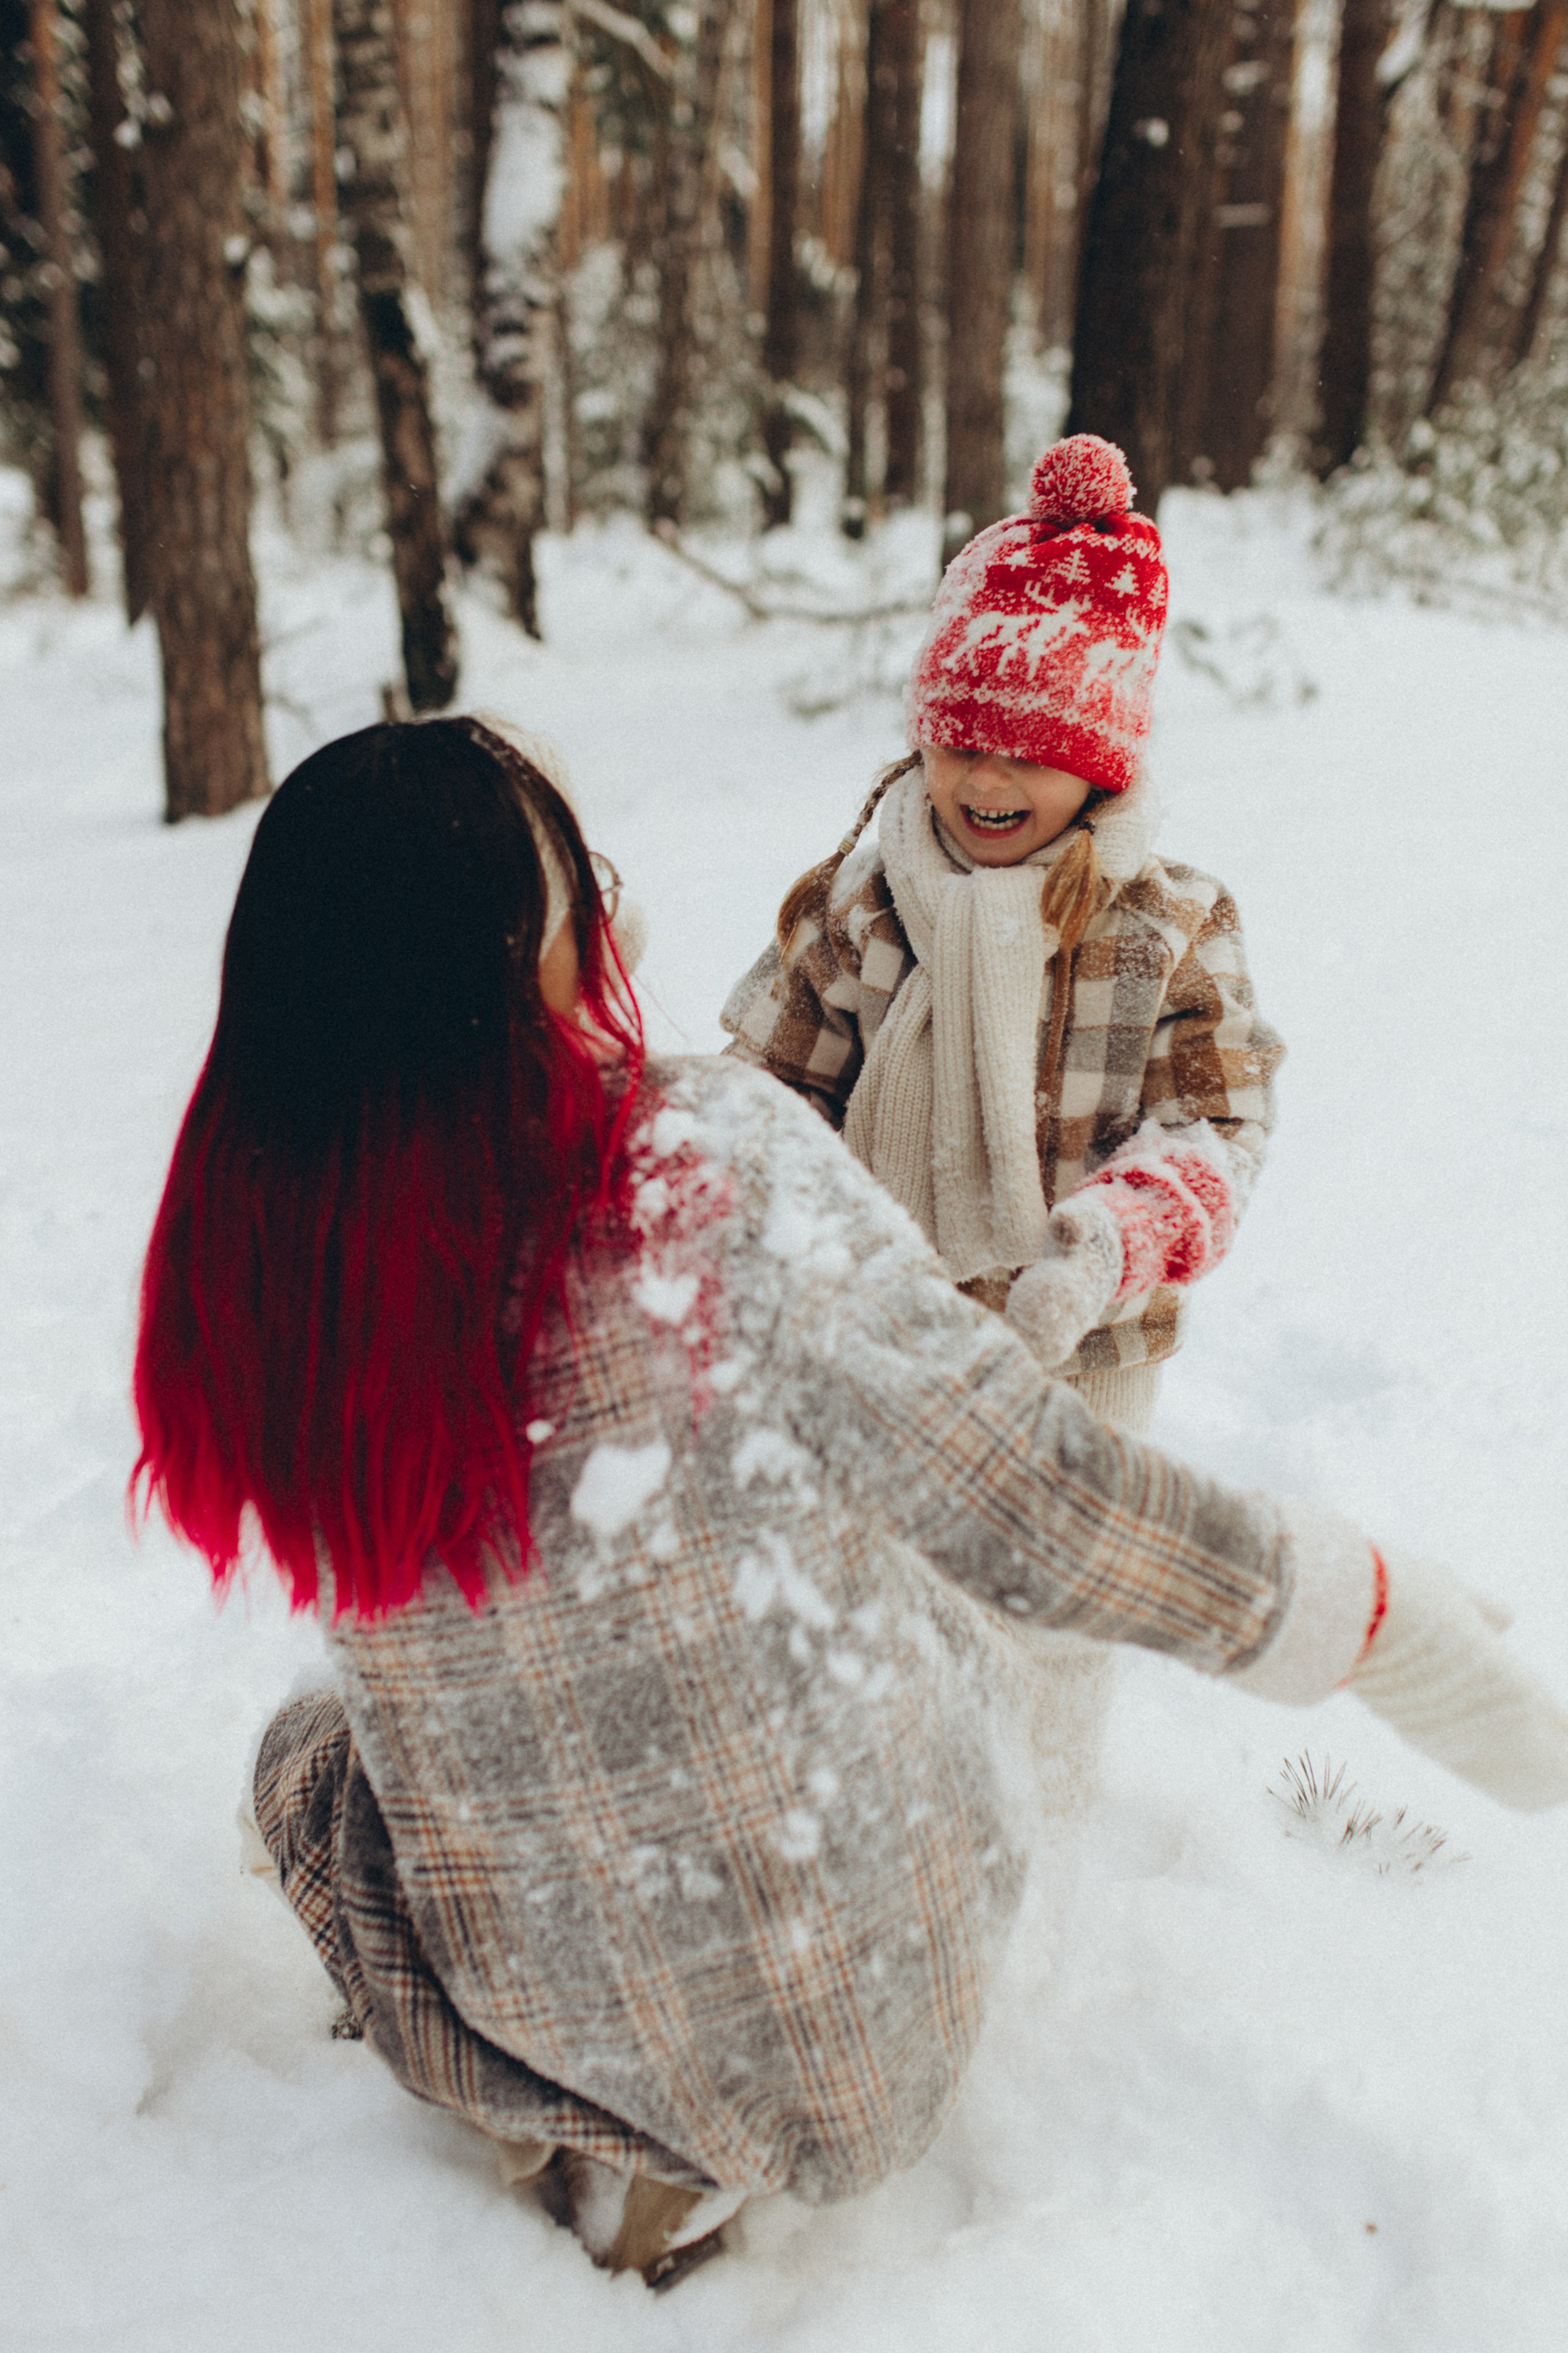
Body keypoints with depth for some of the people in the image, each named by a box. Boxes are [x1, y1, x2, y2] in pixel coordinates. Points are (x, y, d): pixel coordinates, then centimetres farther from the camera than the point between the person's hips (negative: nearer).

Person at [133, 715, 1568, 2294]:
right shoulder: (711, 1162, -28)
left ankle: (624, 2158, 23)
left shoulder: (241, 1246, -15)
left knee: (308, 1755, 32)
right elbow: (1030, 1506, -26)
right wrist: (1365, 1612, -13)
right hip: (846, 1957, -2)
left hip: (519, 1976, 3)